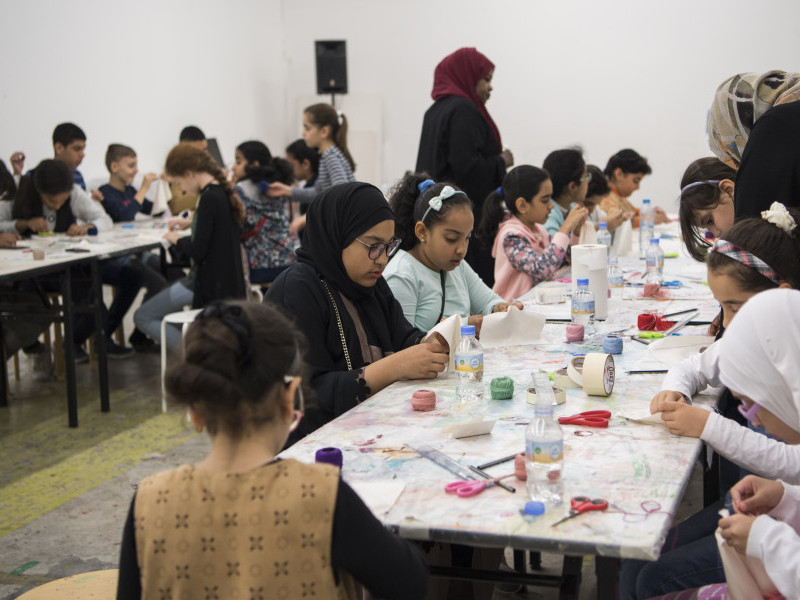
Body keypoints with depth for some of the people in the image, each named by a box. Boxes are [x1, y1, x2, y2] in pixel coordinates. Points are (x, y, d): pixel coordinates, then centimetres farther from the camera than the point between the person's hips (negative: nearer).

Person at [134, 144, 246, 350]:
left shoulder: (209, 198, -21)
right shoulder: (223, 192, 7)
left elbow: (198, 250, -23)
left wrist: (177, 239, -4)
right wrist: (190, 221, 20)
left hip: (210, 282, -10)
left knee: (142, 317, -1)